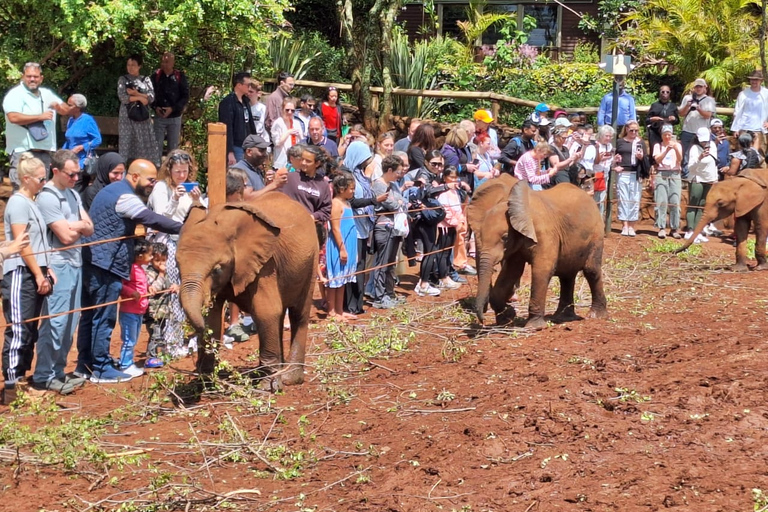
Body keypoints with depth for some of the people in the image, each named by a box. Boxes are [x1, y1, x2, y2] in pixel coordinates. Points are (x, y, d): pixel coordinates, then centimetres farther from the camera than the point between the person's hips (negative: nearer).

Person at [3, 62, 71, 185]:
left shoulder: (47, 94, 16)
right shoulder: (15, 94, -7)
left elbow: (66, 110, 22)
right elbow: (14, 117, -21)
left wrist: (58, 107, -4)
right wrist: (40, 116, -15)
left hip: (45, 151, 7)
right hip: (23, 150, -7)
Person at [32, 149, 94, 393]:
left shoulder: (73, 194, 14)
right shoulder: (48, 197, -12)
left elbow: (90, 229, 8)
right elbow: (66, 237, -15)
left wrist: (73, 226, -10)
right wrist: (80, 226, 3)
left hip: (75, 264, 8)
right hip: (59, 266, -8)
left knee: (70, 322, 10)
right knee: (55, 322, -7)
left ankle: (57, 371, 17)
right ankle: (44, 376, -2)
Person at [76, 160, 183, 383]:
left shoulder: (112, 190, 18)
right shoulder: (125, 197, -15)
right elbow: (153, 220, -24)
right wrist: (184, 229, -24)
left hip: (91, 262, 10)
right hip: (105, 265, -10)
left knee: (90, 315, 14)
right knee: (104, 317, -4)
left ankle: (85, 364, 21)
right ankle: (101, 369, 1)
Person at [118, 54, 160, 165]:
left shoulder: (146, 80, 9)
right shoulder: (123, 79, 5)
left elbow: (151, 98, -1)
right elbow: (123, 98, -7)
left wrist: (136, 93, -11)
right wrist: (140, 97, -10)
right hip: (127, 116, -1)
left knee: (146, 143, -2)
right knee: (127, 143, -3)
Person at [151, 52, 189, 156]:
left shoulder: (180, 76, -2)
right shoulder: (156, 76, 1)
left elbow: (185, 96, -2)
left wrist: (172, 109, -13)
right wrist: (155, 107, -11)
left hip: (175, 116, 0)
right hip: (159, 116, 0)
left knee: (173, 146, 5)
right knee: (157, 145, -1)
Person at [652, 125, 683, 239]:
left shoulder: (677, 145, 12)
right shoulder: (658, 146, 10)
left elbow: (680, 159, -4)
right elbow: (657, 160, -5)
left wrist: (675, 148, -21)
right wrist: (667, 150, -19)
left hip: (675, 174, 1)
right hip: (661, 174, -1)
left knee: (675, 202, -5)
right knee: (661, 202, -8)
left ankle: (675, 228, -1)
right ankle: (661, 228, -9)